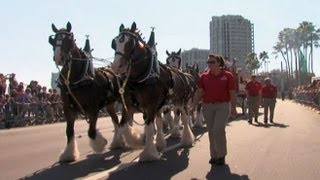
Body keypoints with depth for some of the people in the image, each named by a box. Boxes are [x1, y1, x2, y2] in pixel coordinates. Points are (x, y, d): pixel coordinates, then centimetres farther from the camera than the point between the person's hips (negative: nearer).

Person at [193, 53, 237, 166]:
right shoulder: (204, 76, 3)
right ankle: (214, 155, 22)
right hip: (207, 107, 4)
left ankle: (221, 155, 7)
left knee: (218, 130, -12)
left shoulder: (228, 76, -4)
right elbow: (199, 92, 3)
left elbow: (232, 93, -3)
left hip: (223, 106, -3)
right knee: (211, 132, 9)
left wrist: (233, 108, -5)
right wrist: (194, 106, -3)